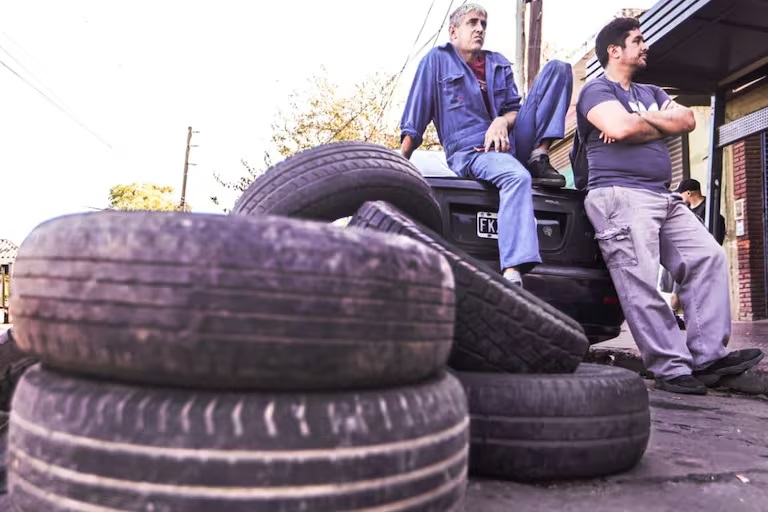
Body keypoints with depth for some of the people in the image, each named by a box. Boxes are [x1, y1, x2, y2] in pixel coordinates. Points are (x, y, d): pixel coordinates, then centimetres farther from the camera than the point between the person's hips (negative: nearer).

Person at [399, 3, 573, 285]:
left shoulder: (499, 63, 23)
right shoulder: (437, 59, 9)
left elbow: (515, 108, 18)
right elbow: (416, 115, 3)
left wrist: (502, 121, -9)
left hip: (509, 143, 6)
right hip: (469, 151, -5)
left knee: (558, 68, -2)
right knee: (518, 176, -41)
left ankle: (539, 157, -13)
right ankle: (512, 275, -52)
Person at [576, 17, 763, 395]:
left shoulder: (650, 92, 28)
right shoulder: (597, 89, 4)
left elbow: (688, 120, 11)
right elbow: (620, 128, -17)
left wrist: (643, 120, -5)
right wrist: (660, 123, 3)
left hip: (664, 197, 9)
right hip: (620, 195, -8)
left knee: (708, 258, -2)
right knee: (642, 285, -14)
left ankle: (707, 355, -2)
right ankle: (672, 369, -11)